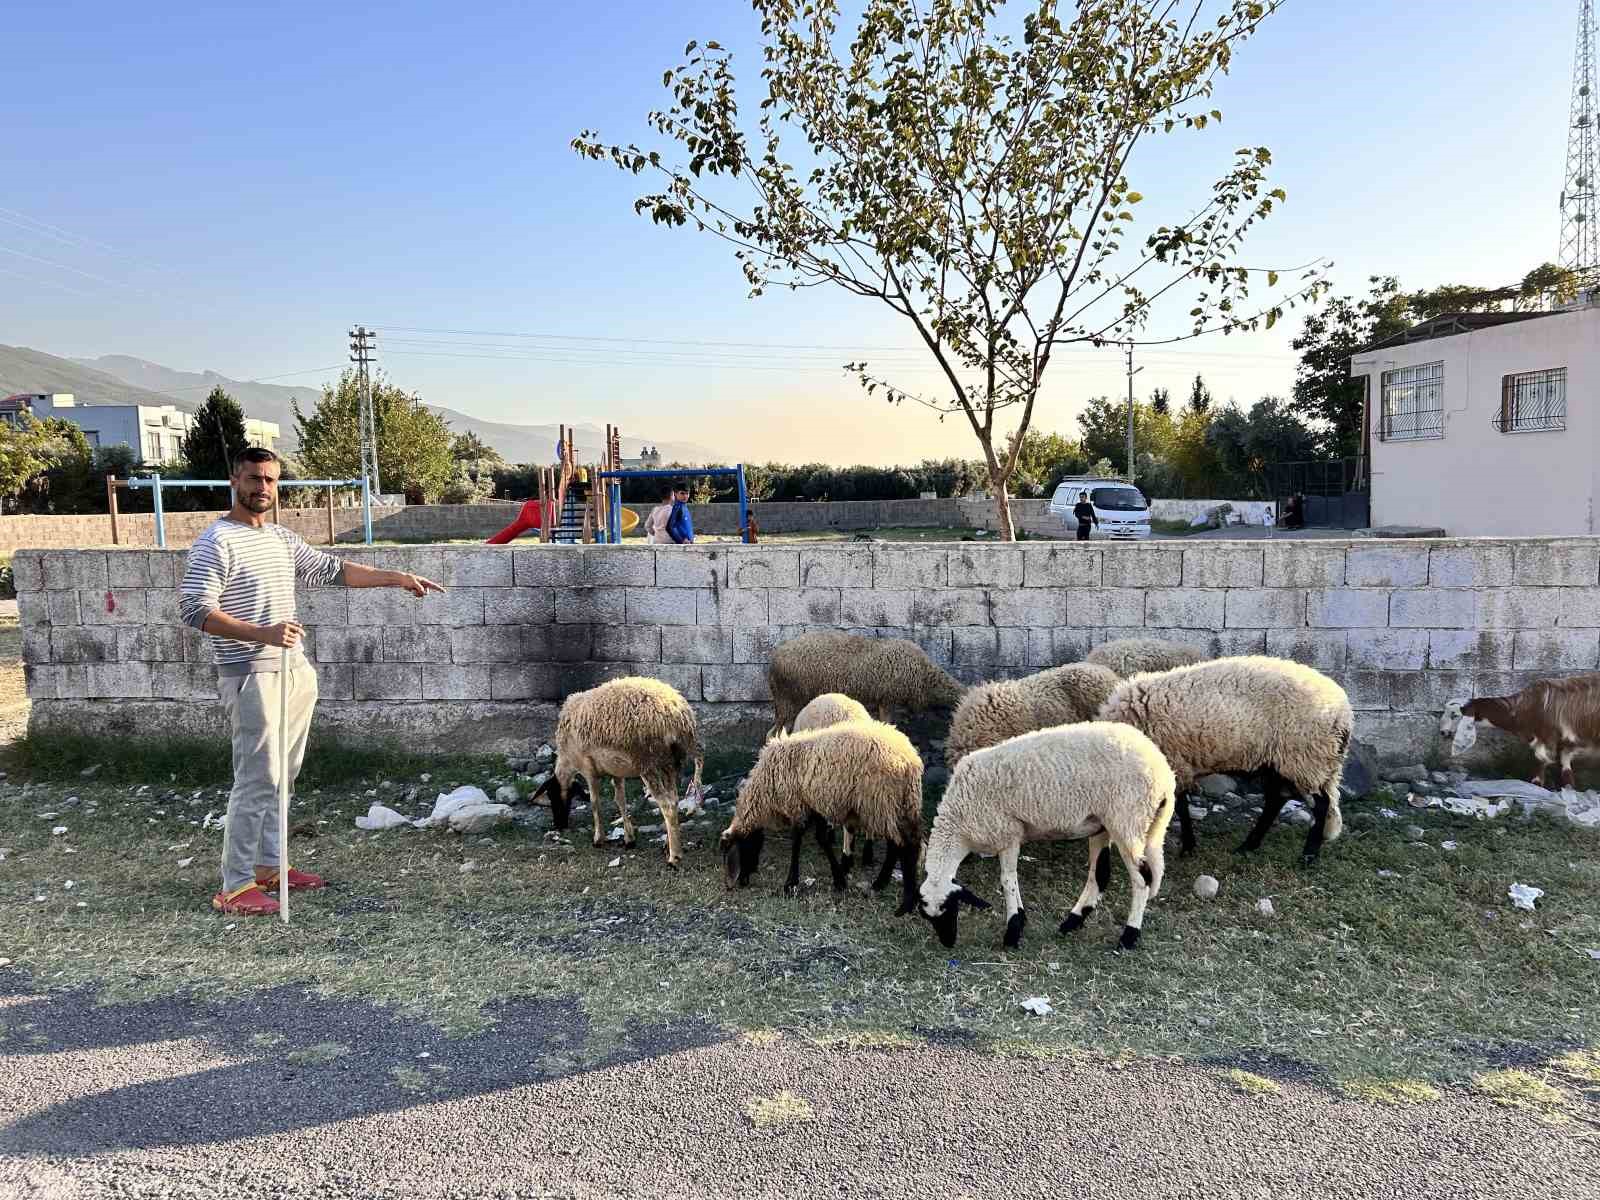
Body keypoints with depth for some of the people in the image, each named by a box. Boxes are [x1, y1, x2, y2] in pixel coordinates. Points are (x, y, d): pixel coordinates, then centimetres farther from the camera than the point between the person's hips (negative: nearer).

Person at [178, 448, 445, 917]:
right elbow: (194, 609, -19)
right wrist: (262, 634, -29)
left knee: (283, 775, 14)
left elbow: (331, 569, 21)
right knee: (259, 780, -7)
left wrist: (396, 577, 15)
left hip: (295, 672, 8)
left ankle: (270, 865, 26)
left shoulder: (282, 537, 13)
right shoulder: (216, 542, -12)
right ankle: (235, 887, 1)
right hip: (252, 678, -8)